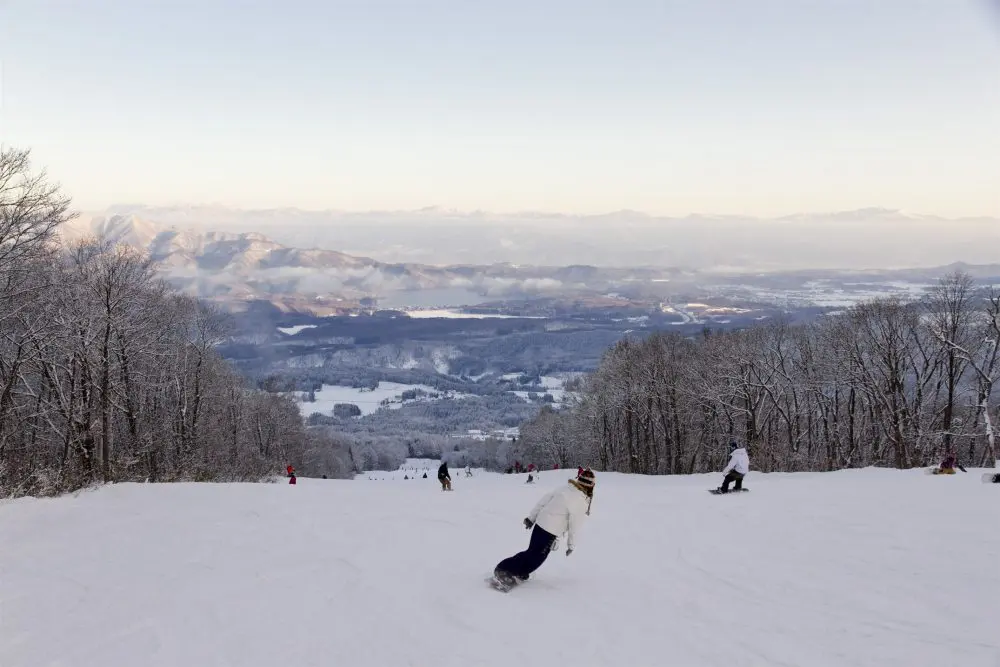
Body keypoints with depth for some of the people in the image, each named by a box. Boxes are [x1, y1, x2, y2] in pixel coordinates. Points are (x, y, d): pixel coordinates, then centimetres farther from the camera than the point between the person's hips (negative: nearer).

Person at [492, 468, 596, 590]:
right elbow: (574, 525, -12)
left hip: (540, 522, 7)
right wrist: (571, 545, 1)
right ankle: (504, 572, -6)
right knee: (535, 557, -1)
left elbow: (544, 499, 9)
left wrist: (531, 517, 17)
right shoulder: (581, 503, -15)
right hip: (550, 531, -7)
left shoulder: (565, 489, 6)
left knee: (534, 552, 20)